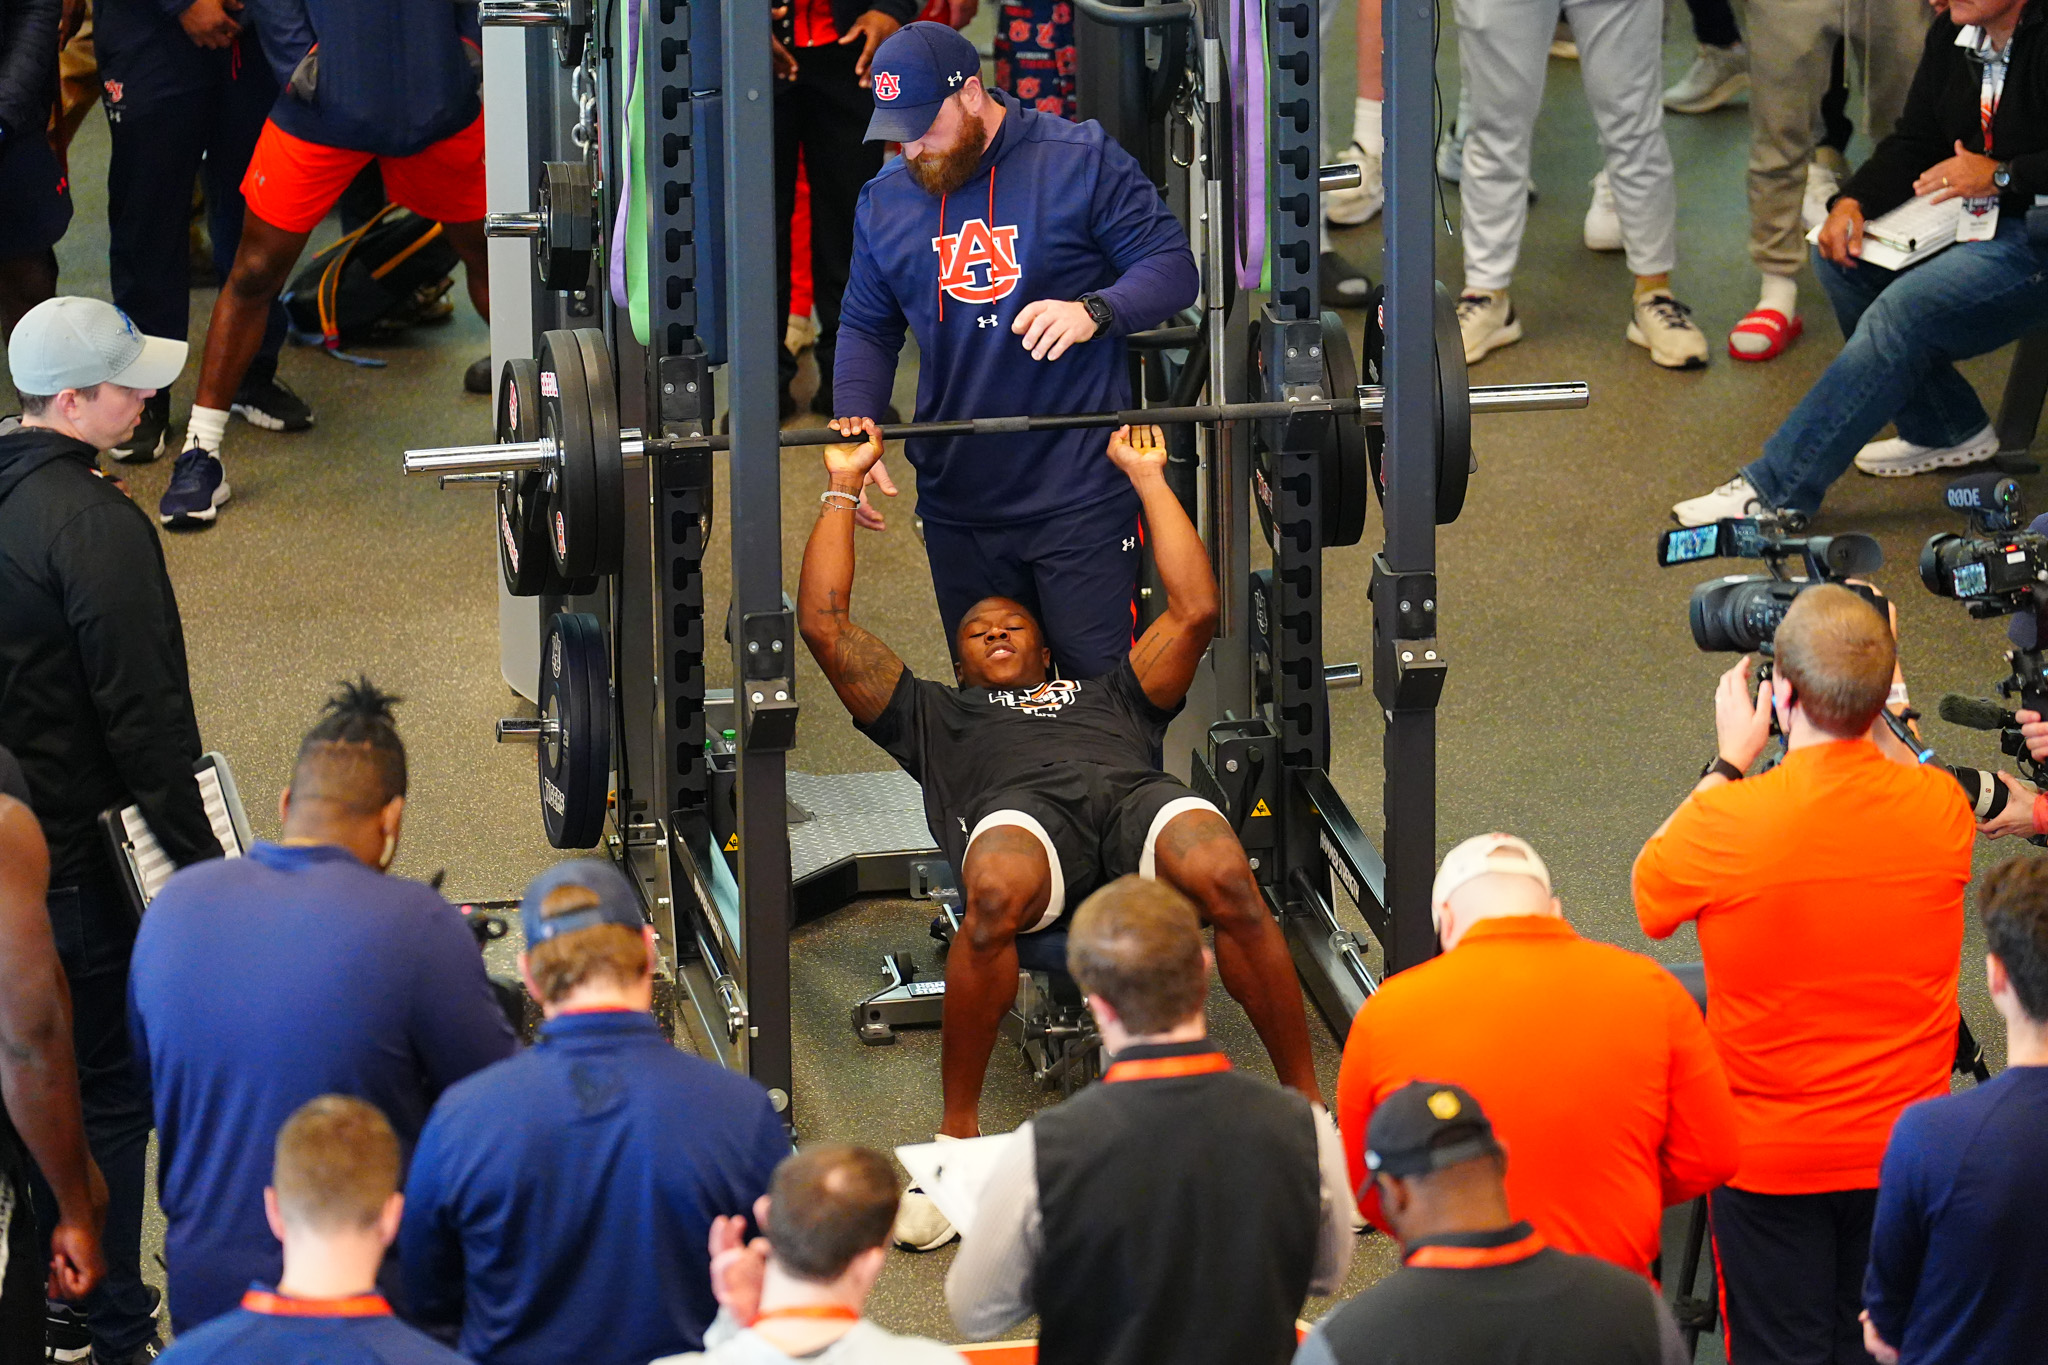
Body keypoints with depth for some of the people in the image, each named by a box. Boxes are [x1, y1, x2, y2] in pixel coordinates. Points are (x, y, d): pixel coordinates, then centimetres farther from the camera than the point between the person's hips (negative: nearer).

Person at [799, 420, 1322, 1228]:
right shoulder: (935, 717, 41)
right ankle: (958, 1132, -26)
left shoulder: (1111, 697, 44)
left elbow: (1194, 610, 34)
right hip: (1021, 808, -1)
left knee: (1227, 880, -36)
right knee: (997, 896, -41)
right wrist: (843, 488, 41)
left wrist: (1148, 477, 41)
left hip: (1135, 794, 1)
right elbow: (825, 625, 36)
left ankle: (1306, 1104, -26)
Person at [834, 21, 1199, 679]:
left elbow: (1172, 265, -4)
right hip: (958, 501, 5)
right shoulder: (884, 199, 10)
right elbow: (866, 327, 16)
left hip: (1080, 495, -5)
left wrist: (1093, 311, -24)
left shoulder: (1081, 161, -4)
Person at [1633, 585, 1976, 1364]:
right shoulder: (1942, 809, -12)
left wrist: (1728, 762, 4)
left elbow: (1650, 898, 1)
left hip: (1769, 1158, -2)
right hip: (1905, 1148, 2)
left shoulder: (1726, 824, -21)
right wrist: (1878, 701, 11)